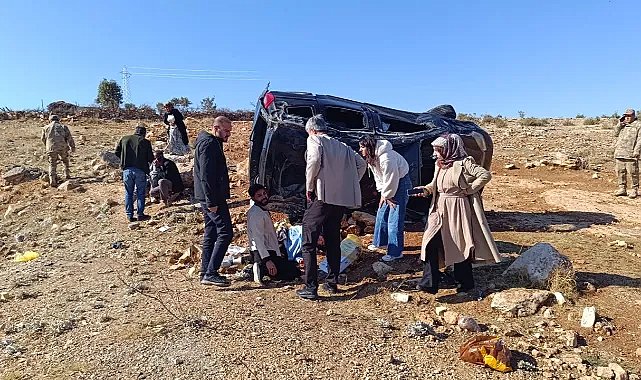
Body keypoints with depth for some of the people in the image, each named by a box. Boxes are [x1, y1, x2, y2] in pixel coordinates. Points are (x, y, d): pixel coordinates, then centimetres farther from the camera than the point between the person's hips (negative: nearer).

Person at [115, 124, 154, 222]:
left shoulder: (124, 139, 6)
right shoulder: (145, 142, -4)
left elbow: (117, 152, 10)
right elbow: (150, 158, -4)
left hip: (127, 170, 3)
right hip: (140, 170, -3)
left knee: (128, 193, 11)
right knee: (140, 193, 8)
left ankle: (130, 215, 13)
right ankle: (140, 214, 10)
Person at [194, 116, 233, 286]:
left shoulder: (212, 143, 20)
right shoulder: (209, 144, -13)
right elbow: (206, 175, -21)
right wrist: (211, 201, -23)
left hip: (209, 198, 11)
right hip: (212, 198, -11)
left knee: (211, 234, 12)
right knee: (225, 233, -10)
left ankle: (206, 273, 18)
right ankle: (210, 273, -9)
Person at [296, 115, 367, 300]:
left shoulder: (314, 140, 2)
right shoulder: (341, 146, 20)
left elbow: (314, 160, -18)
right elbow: (362, 164, 17)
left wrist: (309, 186, -8)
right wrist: (347, 184, 17)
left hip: (322, 196, -7)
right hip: (342, 199, 7)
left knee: (309, 243, -1)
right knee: (333, 241, 18)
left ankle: (310, 288, -4)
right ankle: (332, 282, 24)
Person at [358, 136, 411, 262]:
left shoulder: (386, 158, -30)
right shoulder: (371, 158, 1)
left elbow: (392, 179, -25)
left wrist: (387, 196, -13)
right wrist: (383, 194, 3)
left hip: (400, 183, -10)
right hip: (389, 185, 10)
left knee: (394, 219, -9)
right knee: (381, 214, 15)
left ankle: (395, 252, -2)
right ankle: (380, 242, 31)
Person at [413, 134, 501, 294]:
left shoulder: (464, 163, -13)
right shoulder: (439, 165, 9)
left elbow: (486, 175, -18)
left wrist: (469, 190, -15)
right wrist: (426, 189, 0)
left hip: (458, 209, -6)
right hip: (440, 209, 7)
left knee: (460, 245, 6)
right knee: (431, 243, -2)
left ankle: (466, 282, 26)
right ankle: (429, 283, 5)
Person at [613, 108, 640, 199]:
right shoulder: (622, 125, 19)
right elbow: (616, 134, 10)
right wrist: (620, 124, -1)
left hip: (630, 154, -6)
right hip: (620, 153, 6)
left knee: (633, 172, -4)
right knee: (620, 172, 8)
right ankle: (622, 189, 17)